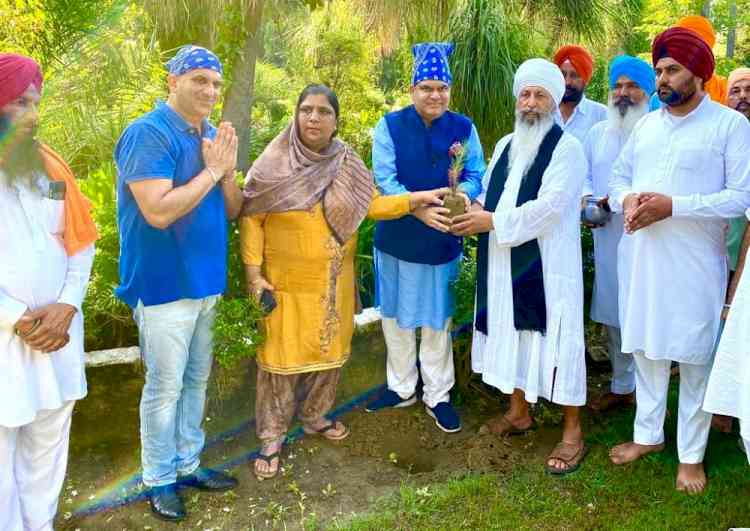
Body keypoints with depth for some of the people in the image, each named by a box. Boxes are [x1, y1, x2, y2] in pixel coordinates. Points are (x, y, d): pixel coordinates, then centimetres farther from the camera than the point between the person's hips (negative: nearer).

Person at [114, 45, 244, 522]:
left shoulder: (212, 136, 8)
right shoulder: (149, 133, -15)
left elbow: (233, 211, 9)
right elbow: (158, 211, -26)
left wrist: (228, 169, -9)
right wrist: (211, 169, -18)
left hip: (204, 281, 8)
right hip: (165, 284, -8)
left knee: (197, 379, 17)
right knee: (165, 386, 2)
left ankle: (188, 462, 32)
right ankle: (159, 479, 20)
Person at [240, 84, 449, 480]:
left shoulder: (347, 165, 2)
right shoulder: (274, 164, -10)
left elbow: (372, 205, 4)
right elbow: (251, 218, -7)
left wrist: (416, 199, -6)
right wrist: (253, 272, -12)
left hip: (334, 282, 4)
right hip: (287, 283, -4)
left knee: (328, 350, 15)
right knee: (283, 355, 2)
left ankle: (315, 417, 37)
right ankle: (271, 438, 16)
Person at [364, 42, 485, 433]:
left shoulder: (463, 128, -1)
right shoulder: (390, 125, -6)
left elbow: (475, 175, -3)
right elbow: (384, 180, -13)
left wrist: (463, 195, -28)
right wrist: (420, 210, -28)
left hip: (443, 240, 0)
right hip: (397, 237, 0)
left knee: (437, 320, 11)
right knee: (397, 316, 14)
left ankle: (437, 395, 27)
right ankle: (402, 388, 33)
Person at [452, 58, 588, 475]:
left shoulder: (567, 148, -9)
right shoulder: (505, 145, 14)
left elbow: (549, 206, -20)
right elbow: (488, 192, 17)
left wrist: (494, 221, -22)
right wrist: (475, 209, -5)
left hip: (547, 263, -7)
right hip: (505, 262, 7)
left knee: (554, 337, -3)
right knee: (511, 332, 15)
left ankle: (573, 430, 10)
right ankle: (518, 412, 32)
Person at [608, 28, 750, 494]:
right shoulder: (646, 125, 12)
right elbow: (618, 176, 15)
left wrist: (672, 206, -21)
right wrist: (627, 199, -9)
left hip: (694, 263, -5)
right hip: (641, 256, 5)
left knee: (695, 357, 5)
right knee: (647, 349, 15)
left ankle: (692, 455, 20)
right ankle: (648, 434, 32)